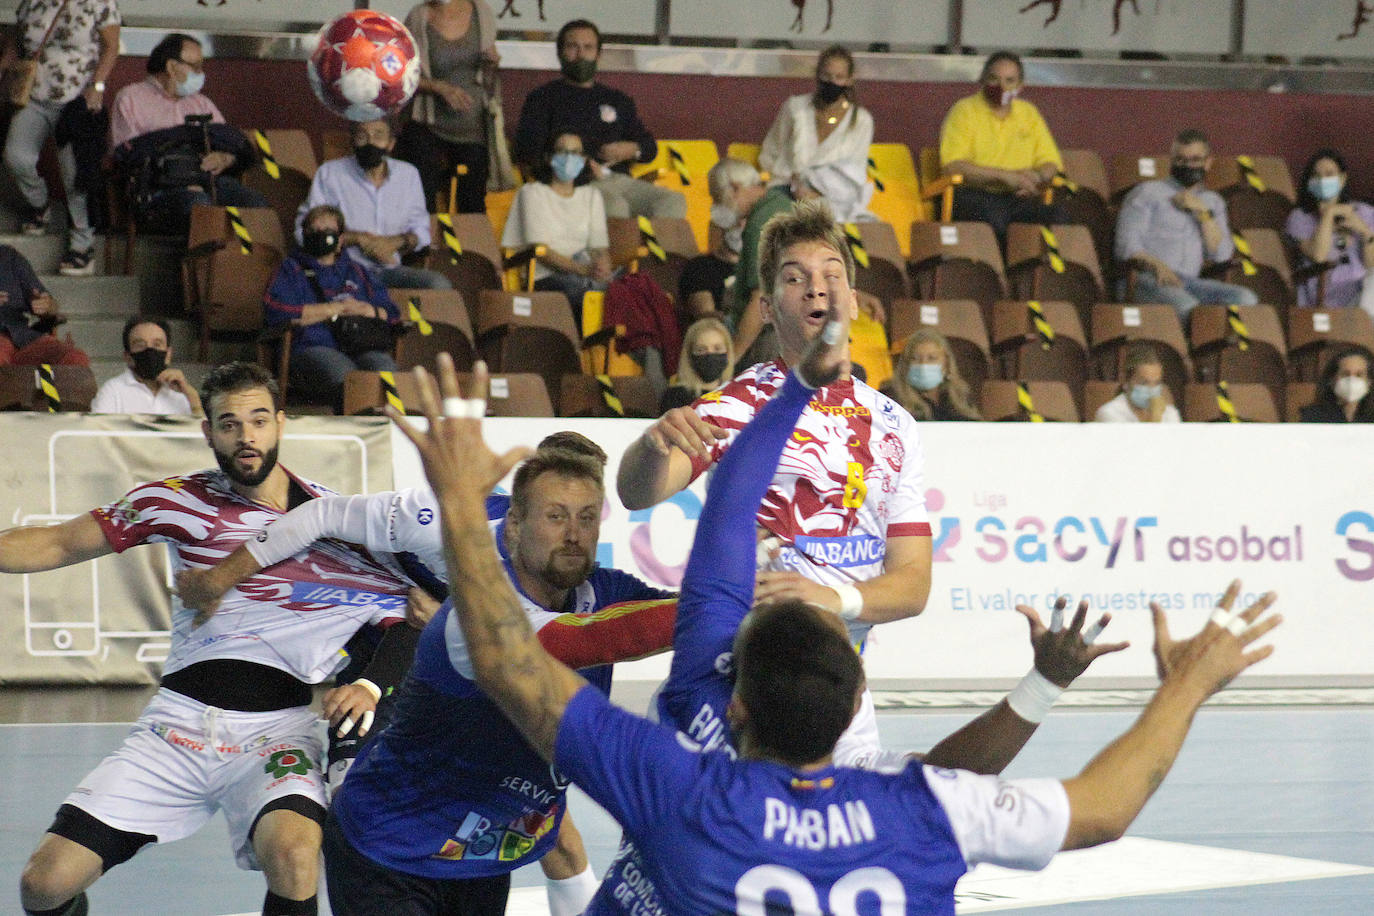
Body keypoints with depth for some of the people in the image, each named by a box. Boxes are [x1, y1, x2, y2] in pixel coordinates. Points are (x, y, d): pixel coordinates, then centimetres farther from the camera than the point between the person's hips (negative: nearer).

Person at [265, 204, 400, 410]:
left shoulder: (356, 271, 32)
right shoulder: (292, 269, 22)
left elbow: (392, 314, 28)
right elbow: (274, 311, 1)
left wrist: (367, 310, 3)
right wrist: (334, 309, 2)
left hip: (364, 347, 3)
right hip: (314, 346, -3)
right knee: (347, 380, -39)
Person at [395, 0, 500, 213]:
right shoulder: (418, 17, -6)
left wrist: (492, 64, -11)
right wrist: (440, 88, -19)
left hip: (474, 125, 2)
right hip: (428, 128, -2)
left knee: (473, 204, 3)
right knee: (421, 204, -7)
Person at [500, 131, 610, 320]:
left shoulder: (591, 196, 25)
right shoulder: (532, 192, 10)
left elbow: (600, 247, 13)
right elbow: (541, 251, -4)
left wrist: (602, 267, -14)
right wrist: (584, 269, -20)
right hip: (545, 279, -4)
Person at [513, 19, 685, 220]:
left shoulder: (618, 100, 28)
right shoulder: (544, 98, 14)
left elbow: (649, 147, 28)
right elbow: (527, 152, 1)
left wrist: (631, 150, 1)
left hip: (621, 179, 5)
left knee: (674, 201, -24)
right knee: (615, 205, -39)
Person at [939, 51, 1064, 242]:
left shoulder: (1029, 114, 20)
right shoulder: (964, 111, 4)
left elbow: (1051, 163, 20)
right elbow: (952, 166, -9)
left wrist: (1038, 179, -6)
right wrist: (1005, 176, -14)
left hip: (1016, 198, 4)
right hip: (973, 195, -4)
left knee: (1054, 217, -28)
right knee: (994, 216, -39)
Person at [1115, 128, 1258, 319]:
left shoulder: (1212, 201, 26)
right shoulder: (1148, 193, 13)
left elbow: (1221, 254, 13)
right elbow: (1128, 246, 0)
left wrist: (1203, 213, 1)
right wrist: (1157, 265, -21)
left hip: (1190, 282, 4)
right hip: (1147, 280, -4)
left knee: (1245, 299, -25)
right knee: (1186, 305, -39)